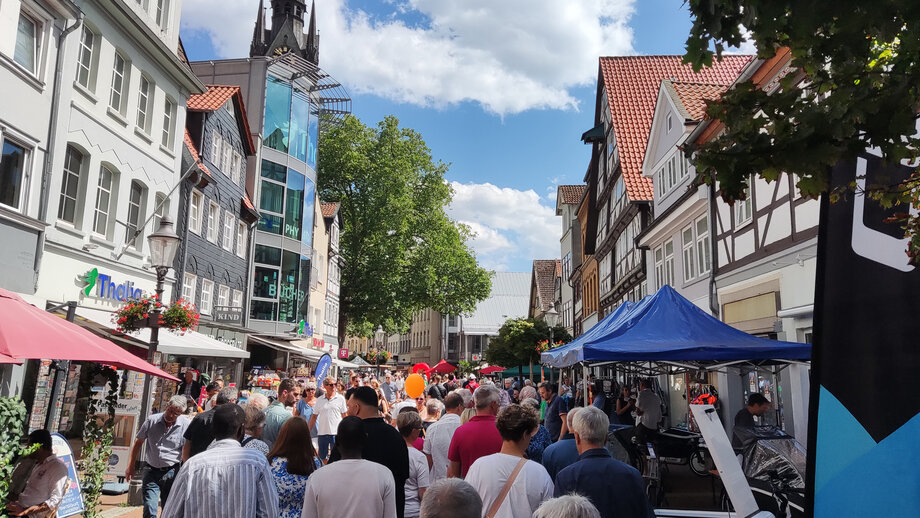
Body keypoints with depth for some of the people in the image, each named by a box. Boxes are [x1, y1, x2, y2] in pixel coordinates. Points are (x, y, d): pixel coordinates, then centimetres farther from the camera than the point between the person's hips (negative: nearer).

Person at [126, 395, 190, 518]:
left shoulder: (186, 425, -10)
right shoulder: (152, 420, -4)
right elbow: (138, 443, 9)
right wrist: (131, 467, 10)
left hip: (171, 472, -1)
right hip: (151, 470, 1)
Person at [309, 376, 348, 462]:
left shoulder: (340, 398, -1)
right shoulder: (319, 399, 5)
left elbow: (344, 416, 3)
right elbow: (314, 416, 10)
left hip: (336, 433, -2)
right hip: (322, 433, 3)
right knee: (322, 457, 13)